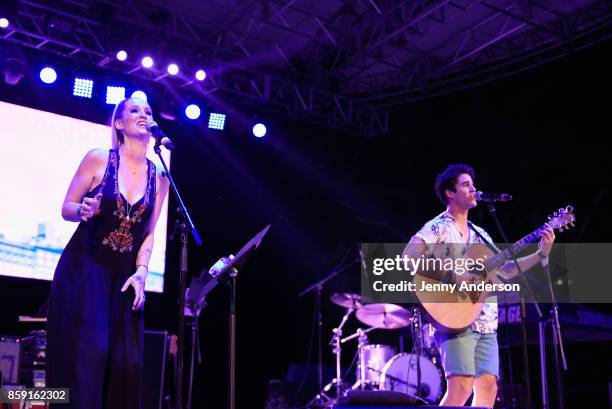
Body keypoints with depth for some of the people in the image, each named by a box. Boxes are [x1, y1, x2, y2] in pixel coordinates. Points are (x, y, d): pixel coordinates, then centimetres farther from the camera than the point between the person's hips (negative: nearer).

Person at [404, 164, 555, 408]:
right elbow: (407, 259, -18)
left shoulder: (480, 234, 21)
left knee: (488, 385, 1)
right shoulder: (437, 228, -3)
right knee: (462, 385, -16)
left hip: (486, 323, 8)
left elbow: (504, 270, 20)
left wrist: (541, 253, 11)